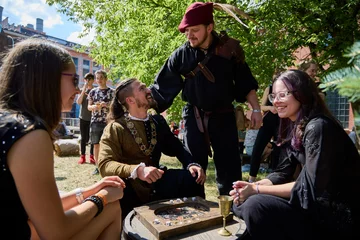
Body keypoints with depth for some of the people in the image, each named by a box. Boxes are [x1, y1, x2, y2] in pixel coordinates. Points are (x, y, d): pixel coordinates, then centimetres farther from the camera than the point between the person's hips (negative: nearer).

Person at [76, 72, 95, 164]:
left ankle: (91, 156, 7)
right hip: (83, 117, 2)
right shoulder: (82, 90, 8)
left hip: (93, 117, -2)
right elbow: (78, 102, -3)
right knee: (83, 138, 5)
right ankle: (82, 156, 10)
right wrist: (83, 90, -11)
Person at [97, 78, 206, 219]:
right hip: (130, 188, -4)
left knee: (192, 178, -17)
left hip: (155, 184, 4)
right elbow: (105, 164, -19)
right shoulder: (115, 128, -9)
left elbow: (176, 147, 8)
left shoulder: (158, 121, 6)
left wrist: (191, 164, -14)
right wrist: (138, 170, -38)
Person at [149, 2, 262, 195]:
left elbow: (245, 81, 3)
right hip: (193, 117, 1)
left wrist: (256, 109, 1)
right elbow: (161, 87, -2)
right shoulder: (181, 55, -3)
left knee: (229, 166, 6)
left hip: (223, 115, 0)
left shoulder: (229, 48, -4)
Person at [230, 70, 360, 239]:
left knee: (255, 206, -25)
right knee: (241, 202, 1)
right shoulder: (292, 127, 6)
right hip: (313, 205, 8)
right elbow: (283, 173, 4)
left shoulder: (318, 127, -22)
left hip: (338, 216, -8)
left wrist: (257, 189, -19)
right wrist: (252, 187, -13)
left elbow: (309, 188, -24)